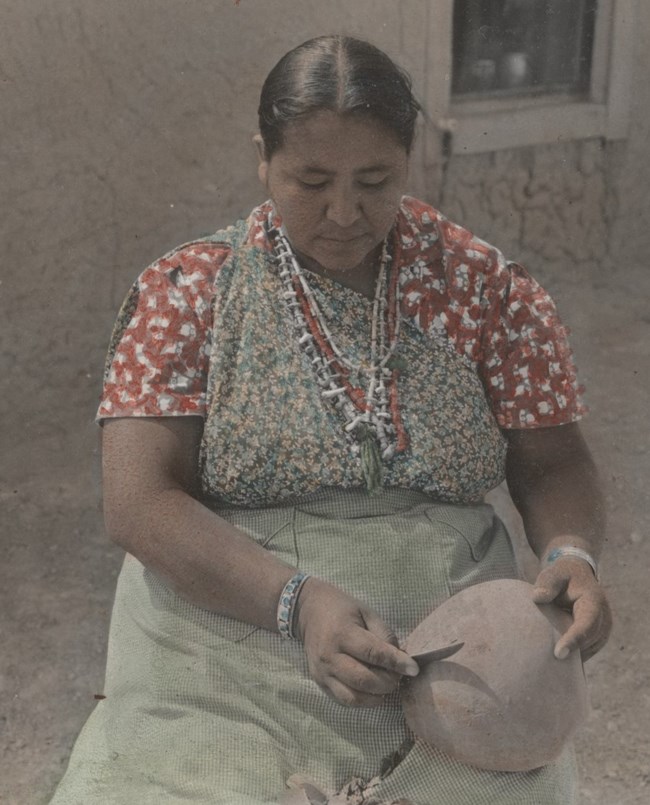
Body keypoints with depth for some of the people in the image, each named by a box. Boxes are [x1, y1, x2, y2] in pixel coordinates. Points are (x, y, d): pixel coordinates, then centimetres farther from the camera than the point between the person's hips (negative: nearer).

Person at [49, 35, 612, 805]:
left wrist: (570, 554, -15)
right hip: (223, 660, -1)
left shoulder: (484, 286, 3)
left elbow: (553, 465, 7)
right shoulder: (185, 291, -2)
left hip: (447, 660, 2)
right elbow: (137, 502, -9)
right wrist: (298, 601, -23)